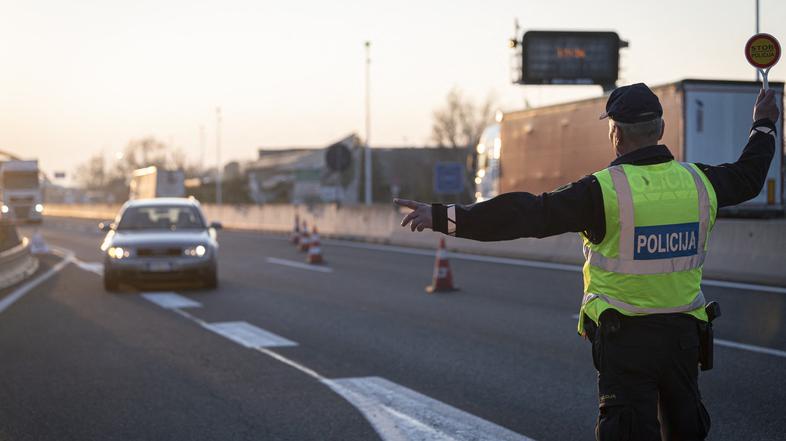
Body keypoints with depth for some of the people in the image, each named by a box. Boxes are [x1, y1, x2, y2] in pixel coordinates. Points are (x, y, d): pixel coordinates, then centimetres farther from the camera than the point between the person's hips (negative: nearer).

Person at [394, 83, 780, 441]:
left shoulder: (603, 191, -16)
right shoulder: (697, 181, 1)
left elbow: (525, 214, -21)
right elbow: (747, 177, 23)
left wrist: (444, 217, -20)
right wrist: (764, 126, 43)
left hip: (625, 336, -5)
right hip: (683, 332, 5)